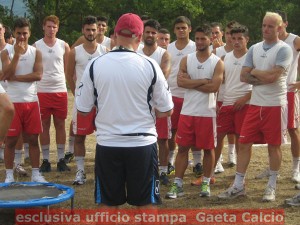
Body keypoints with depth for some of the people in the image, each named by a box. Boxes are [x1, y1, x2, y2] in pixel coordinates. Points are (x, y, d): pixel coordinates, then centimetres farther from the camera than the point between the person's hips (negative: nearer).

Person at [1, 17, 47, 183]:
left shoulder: (35, 53, 5)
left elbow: (38, 75, -8)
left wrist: (16, 77, -11)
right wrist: (17, 54, -18)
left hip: (31, 101, 2)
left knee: (33, 139, 6)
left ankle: (35, 174, 13)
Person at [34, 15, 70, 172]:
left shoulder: (64, 46, 5)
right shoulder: (36, 46, 1)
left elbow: (68, 68, 10)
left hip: (60, 90, 1)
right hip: (42, 91, -1)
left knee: (60, 125, 6)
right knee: (44, 125, 4)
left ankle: (61, 159, 13)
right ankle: (45, 160, 11)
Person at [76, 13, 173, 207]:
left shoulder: (95, 66, -6)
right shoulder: (150, 66, -8)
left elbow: (83, 109, 1)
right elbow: (167, 110, -2)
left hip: (107, 144, 1)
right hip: (142, 144, -1)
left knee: (107, 203, 12)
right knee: (146, 203, 11)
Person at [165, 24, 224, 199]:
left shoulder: (218, 62, -2)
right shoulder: (186, 60, 5)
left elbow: (214, 87, -16)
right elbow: (181, 82, -9)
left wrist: (191, 83, -10)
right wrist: (203, 81, -14)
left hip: (207, 113, -2)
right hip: (187, 111, 2)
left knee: (208, 148, 7)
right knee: (183, 147, 4)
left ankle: (206, 183, 20)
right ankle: (178, 184, 8)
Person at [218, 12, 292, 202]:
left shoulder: (284, 49, -8)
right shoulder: (254, 49, 10)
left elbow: (272, 75, -20)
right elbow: (244, 76, 2)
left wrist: (253, 72, -3)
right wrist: (263, 79, -12)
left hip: (275, 105, -5)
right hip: (255, 104, 5)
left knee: (274, 145, 4)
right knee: (244, 143, 4)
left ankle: (272, 186, 17)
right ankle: (239, 185, 11)